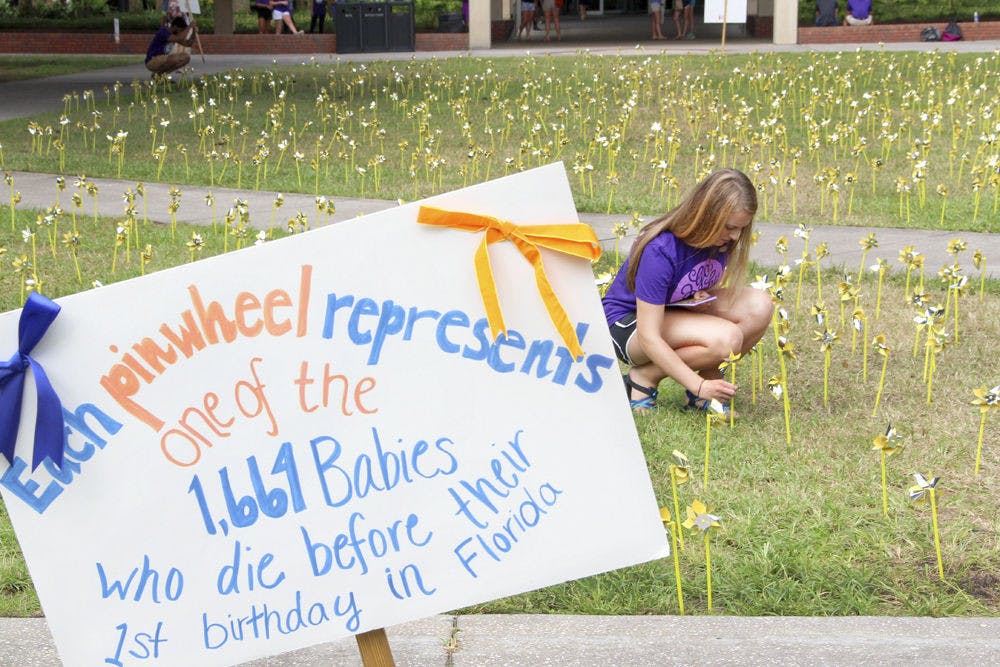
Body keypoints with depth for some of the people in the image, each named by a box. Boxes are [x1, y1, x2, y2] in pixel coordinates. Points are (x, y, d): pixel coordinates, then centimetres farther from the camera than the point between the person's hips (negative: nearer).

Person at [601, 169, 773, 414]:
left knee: (760, 305, -18)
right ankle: (644, 376, -11)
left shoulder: (722, 239, -10)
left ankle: (709, 374, -2)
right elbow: (649, 338, -30)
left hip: (677, 311, 7)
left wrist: (706, 298, -13)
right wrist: (699, 386, -33)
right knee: (726, 338, -33)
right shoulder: (660, 251, -31)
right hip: (628, 324, -7)